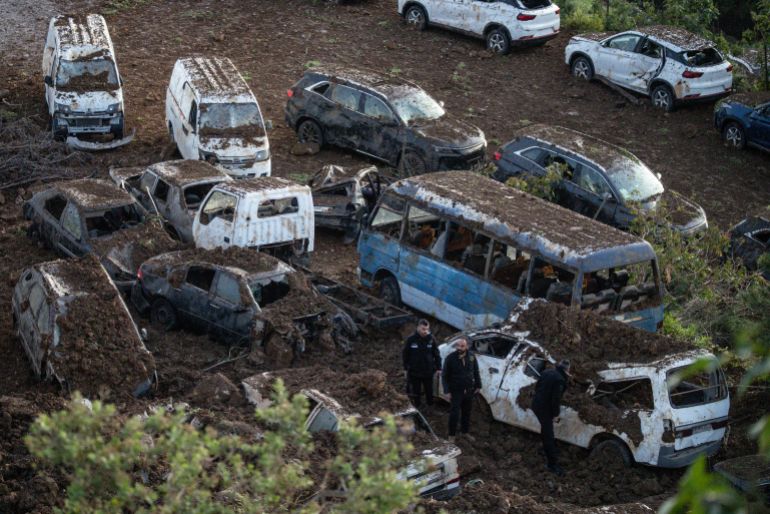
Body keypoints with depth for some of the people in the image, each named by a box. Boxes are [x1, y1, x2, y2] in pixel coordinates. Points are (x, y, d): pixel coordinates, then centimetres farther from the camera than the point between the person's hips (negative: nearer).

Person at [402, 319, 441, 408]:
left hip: (428, 372, 1)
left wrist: (438, 368, 0)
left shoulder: (431, 339, -7)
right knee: (416, 393, 11)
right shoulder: (411, 339, -11)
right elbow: (405, 355, -1)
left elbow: (436, 354, 1)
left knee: (429, 393, 12)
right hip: (414, 372, -1)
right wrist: (406, 368, 2)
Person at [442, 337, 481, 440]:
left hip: (469, 391, 4)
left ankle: (465, 432, 32)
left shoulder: (471, 357, -4)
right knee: (454, 414, -7)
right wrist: (447, 391, -12)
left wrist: (478, 386, 7)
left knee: (467, 413, 15)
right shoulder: (450, 358, -14)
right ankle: (451, 436, 5)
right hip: (456, 391, -4)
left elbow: (476, 372, 9)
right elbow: (444, 376, -8)